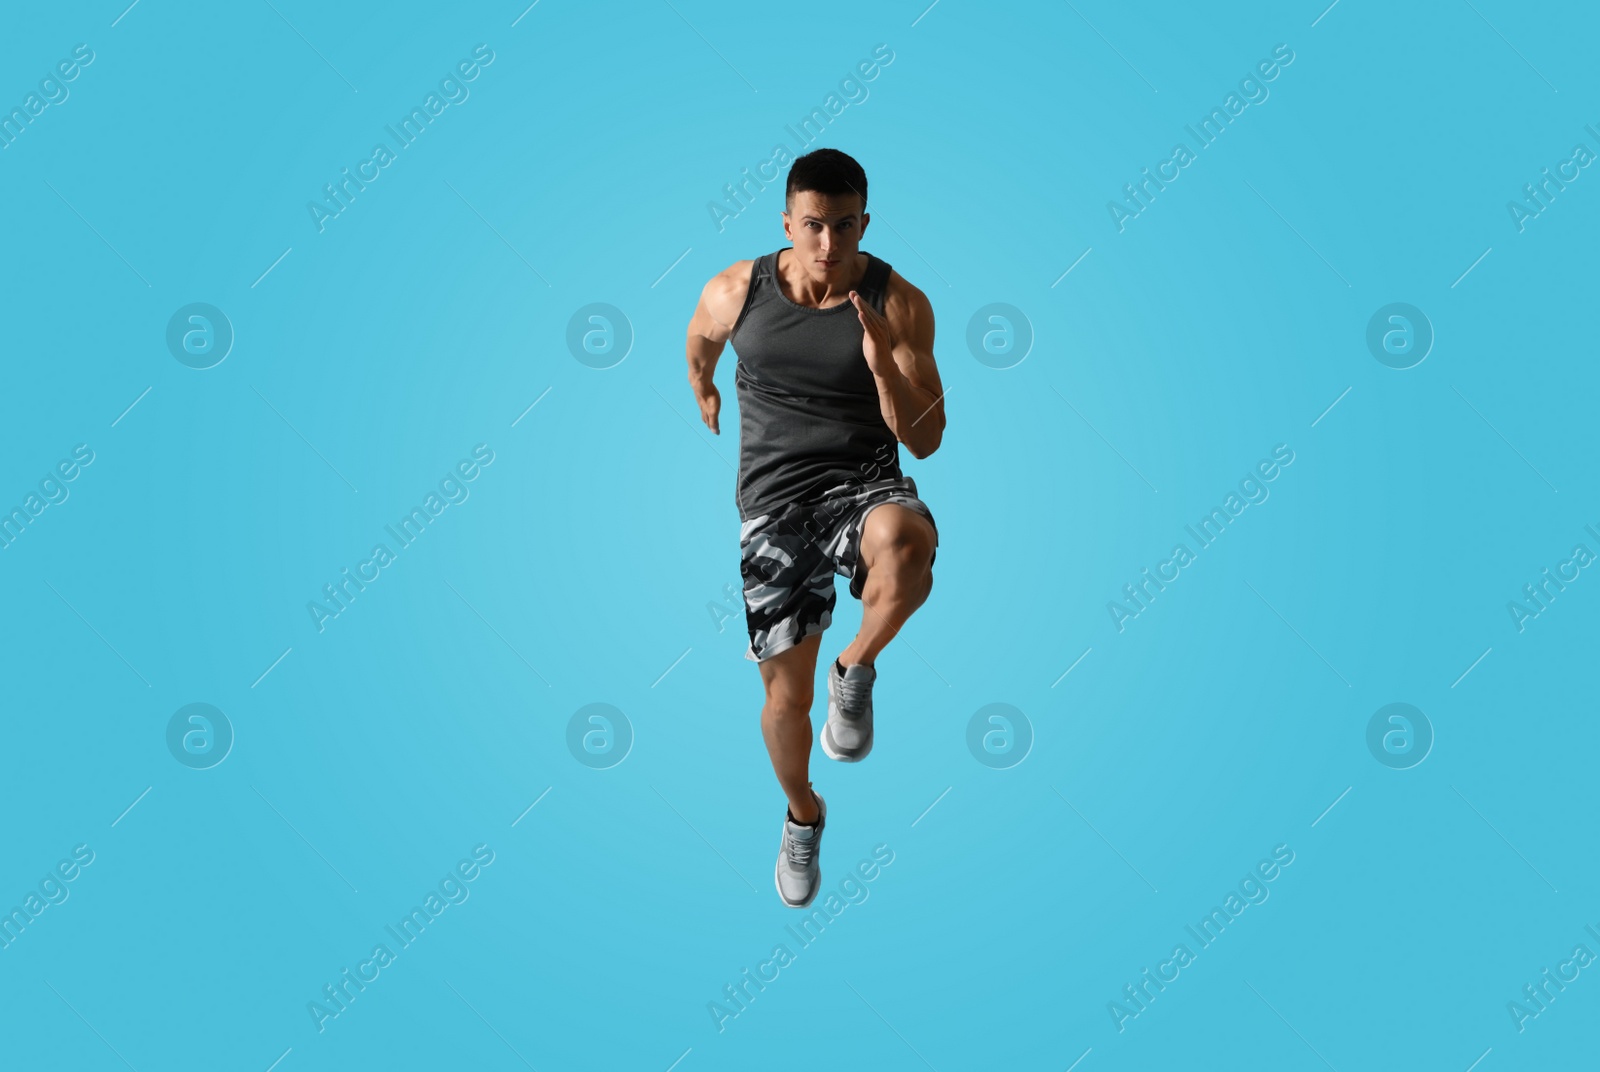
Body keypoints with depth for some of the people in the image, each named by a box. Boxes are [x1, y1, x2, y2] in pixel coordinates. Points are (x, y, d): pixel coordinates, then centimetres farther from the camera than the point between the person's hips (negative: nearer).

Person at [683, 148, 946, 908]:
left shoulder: (899, 305, -8)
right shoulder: (736, 291, -4)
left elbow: (925, 440, -10)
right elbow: (699, 340, 21)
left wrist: (883, 364, -25)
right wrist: (704, 390, 38)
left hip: (866, 481, -1)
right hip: (774, 497, 1)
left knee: (907, 541, -40)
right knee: (785, 689, 4)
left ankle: (855, 669, -9)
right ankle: (803, 814, 36)